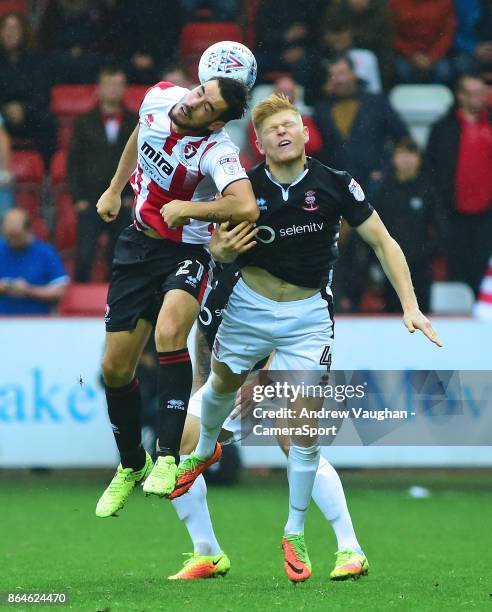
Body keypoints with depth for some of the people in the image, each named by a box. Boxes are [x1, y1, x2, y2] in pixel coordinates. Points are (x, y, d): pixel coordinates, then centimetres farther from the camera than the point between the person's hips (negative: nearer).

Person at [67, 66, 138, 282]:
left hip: (124, 202, 0)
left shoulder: (135, 124, 7)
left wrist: (135, 195, 0)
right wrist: (78, 198, -3)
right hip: (90, 203, 0)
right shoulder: (85, 123, 6)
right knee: (84, 257, -7)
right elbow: (73, 163, 5)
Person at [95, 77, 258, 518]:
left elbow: (246, 207, -46)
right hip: (137, 245, 6)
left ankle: (168, 459, -30)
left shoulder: (216, 150, -27)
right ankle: (131, 465, 29)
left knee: (169, 333, -35)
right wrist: (115, 190, 23)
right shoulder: (159, 98, -9)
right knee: (115, 368, 6)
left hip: (187, 253, -6)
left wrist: (186, 208, -37)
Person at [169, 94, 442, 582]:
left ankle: (295, 533, 10)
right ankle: (205, 451, 60)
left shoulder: (335, 184, -15)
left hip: (307, 314, -2)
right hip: (249, 304, 2)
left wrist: (410, 306, -15)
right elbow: (220, 252, -1)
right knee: (222, 386, 25)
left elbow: (382, 242, -8)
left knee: (305, 429, -7)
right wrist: (224, 247, -27)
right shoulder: (245, 188, -13)